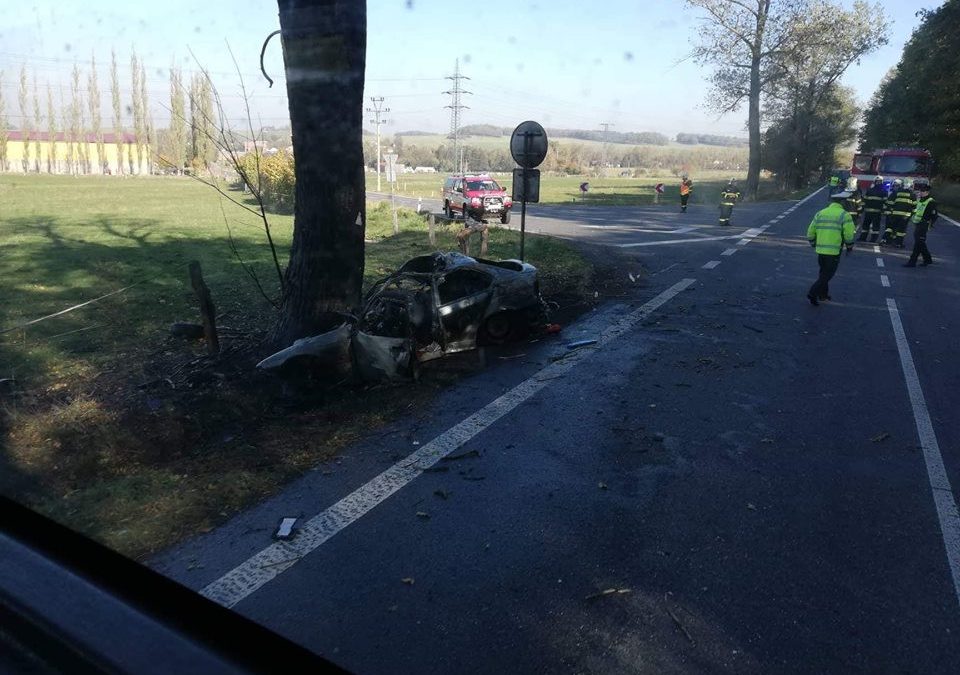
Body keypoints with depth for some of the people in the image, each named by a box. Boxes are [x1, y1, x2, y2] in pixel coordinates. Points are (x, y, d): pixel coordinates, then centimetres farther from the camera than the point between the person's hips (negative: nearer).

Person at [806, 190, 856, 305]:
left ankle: (823, 294, 28)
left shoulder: (820, 213, 9)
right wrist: (850, 247, 6)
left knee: (824, 272, 22)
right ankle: (813, 294, -8)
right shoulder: (844, 215, -6)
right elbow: (849, 235, -10)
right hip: (834, 252, -5)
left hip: (820, 250, 5)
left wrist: (813, 244, 24)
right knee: (827, 275, 2)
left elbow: (810, 232, 9)